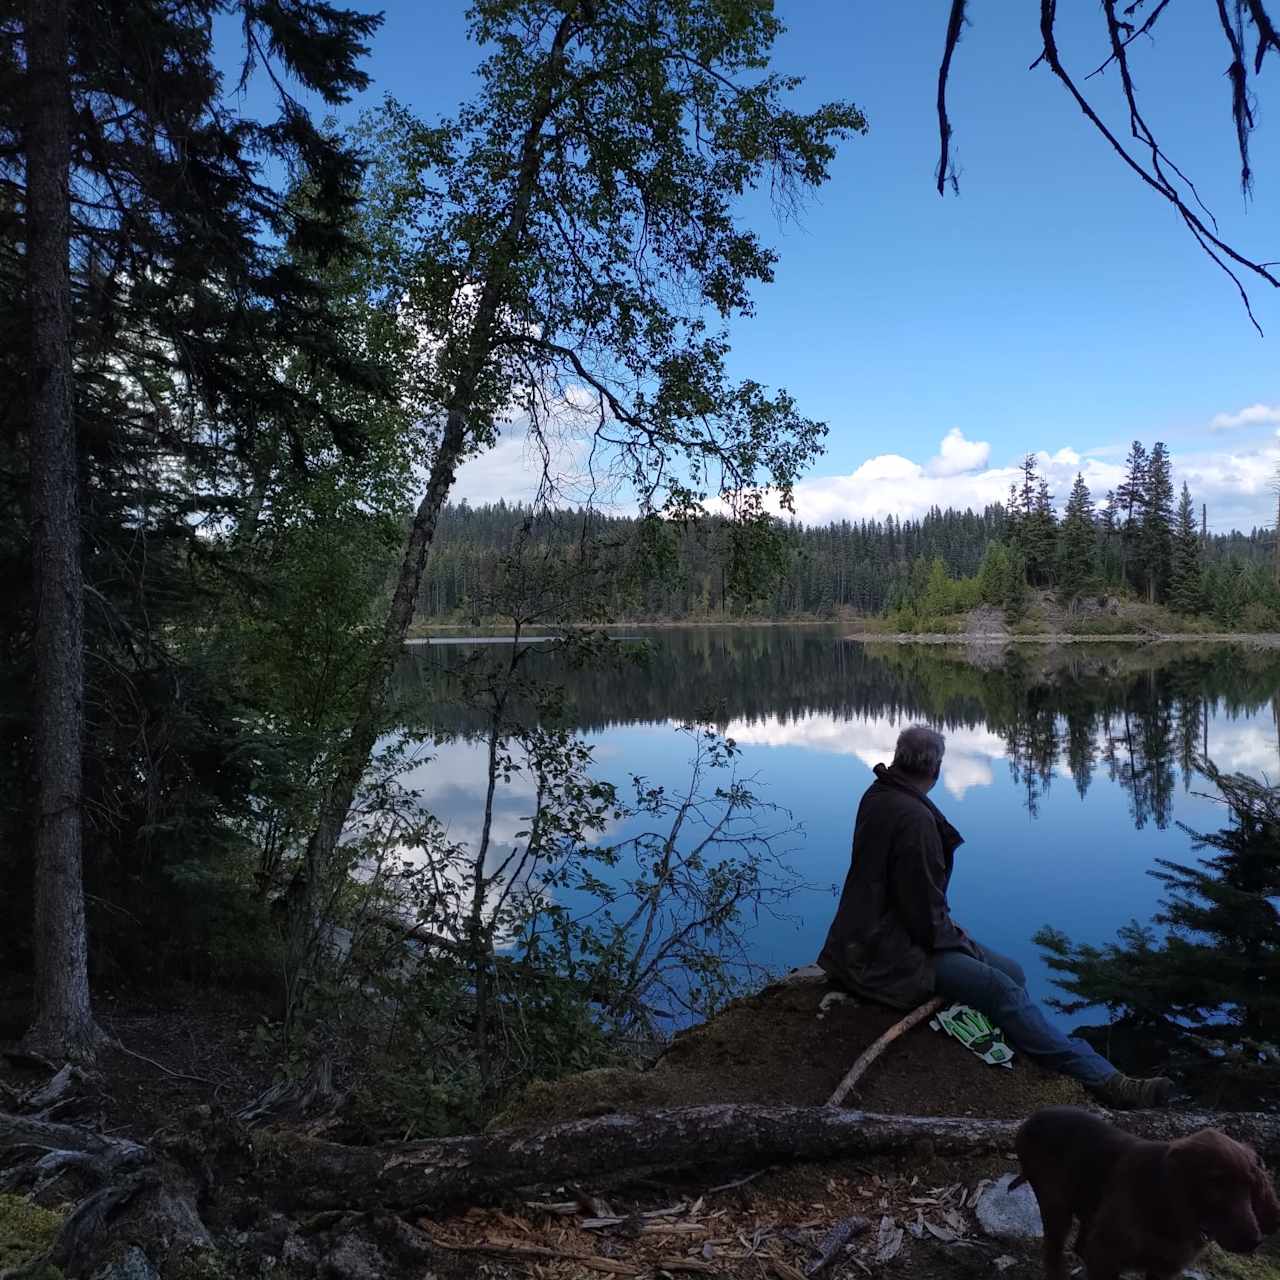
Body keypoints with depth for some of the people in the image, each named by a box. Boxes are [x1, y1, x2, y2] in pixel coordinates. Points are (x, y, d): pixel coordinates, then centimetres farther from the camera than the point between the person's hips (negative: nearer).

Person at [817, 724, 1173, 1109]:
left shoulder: (878, 796, 8)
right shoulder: (914, 818, -22)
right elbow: (925, 918, -18)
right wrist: (959, 940, -2)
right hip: (888, 957, -10)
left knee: (1011, 973, 7)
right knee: (1000, 989, -19)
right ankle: (1104, 1081, -17)